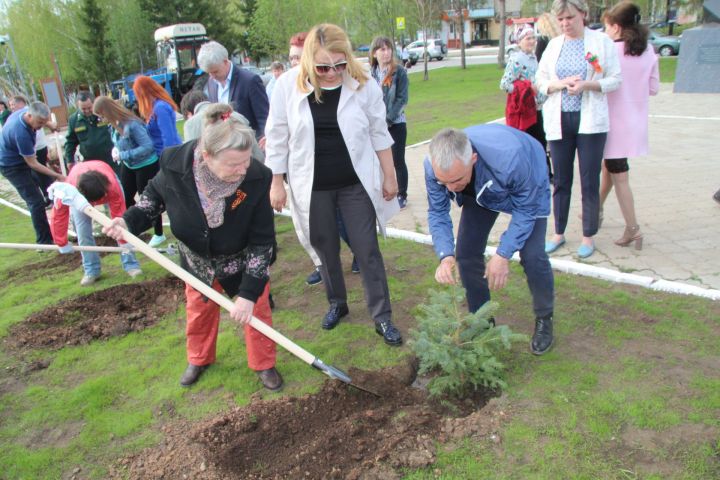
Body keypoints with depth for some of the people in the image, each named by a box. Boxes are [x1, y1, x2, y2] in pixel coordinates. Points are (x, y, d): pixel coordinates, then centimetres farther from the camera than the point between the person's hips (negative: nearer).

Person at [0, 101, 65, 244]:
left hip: (19, 159, 10)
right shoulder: (21, 133, -37)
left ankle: (46, 235, 32)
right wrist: (57, 176, -24)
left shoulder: (24, 111, -13)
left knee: (34, 200, 19)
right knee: (36, 202, -11)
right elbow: (32, 164, -27)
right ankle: (45, 241, -5)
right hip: (12, 166, -10)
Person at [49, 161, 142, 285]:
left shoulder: (113, 186, -45)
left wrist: (124, 243, -28)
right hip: (80, 192, 1)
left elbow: (119, 218, -35)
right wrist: (62, 244, -16)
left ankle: (131, 264, -4)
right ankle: (91, 270, 2)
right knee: (83, 231, -11)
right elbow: (59, 214, -26)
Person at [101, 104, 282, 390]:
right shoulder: (175, 164, -31)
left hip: (243, 259, -2)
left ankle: (263, 364, 32)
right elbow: (155, 194, -4)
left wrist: (249, 292, -28)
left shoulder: (256, 178, -36)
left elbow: (262, 242, -27)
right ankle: (199, 359, 47)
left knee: (256, 309, 6)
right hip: (197, 257, 2)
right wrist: (130, 221, -21)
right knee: (198, 309, 20)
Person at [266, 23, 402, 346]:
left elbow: (379, 133, 1)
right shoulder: (288, 85, -9)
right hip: (313, 186, 1)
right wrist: (276, 183, 0)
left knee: (367, 249, 2)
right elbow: (277, 137, -1)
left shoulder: (363, 84, -9)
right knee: (325, 247, 14)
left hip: (357, 183, -1)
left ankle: (382, 317, 15)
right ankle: (337, 303, 36)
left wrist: (389, 176, 5)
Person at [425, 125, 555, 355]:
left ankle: (544, 320, 11)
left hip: (528, 189, -4)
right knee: (466, 253, -4)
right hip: (479, 192, 4)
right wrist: (446, 256, -35)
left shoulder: (510, 158, -45)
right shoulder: (433, 167, -33)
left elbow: (525, 210, -28)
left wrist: (503, 255, -32)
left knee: (532, 256, -16)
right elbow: (437, 213, -19)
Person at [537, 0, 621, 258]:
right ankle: (559, 233, 22)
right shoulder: (553, 45, 9)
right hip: (559, 120, 3)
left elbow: (615, 80, -1)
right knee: (560, 181, 9)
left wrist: (586, 85, -19)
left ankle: (588, 237, 15)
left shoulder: (602, 41, 0)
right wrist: (562, 84, -12)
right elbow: (540, 81, 9)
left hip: (590, 121, -3)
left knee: (590, 182, 2)